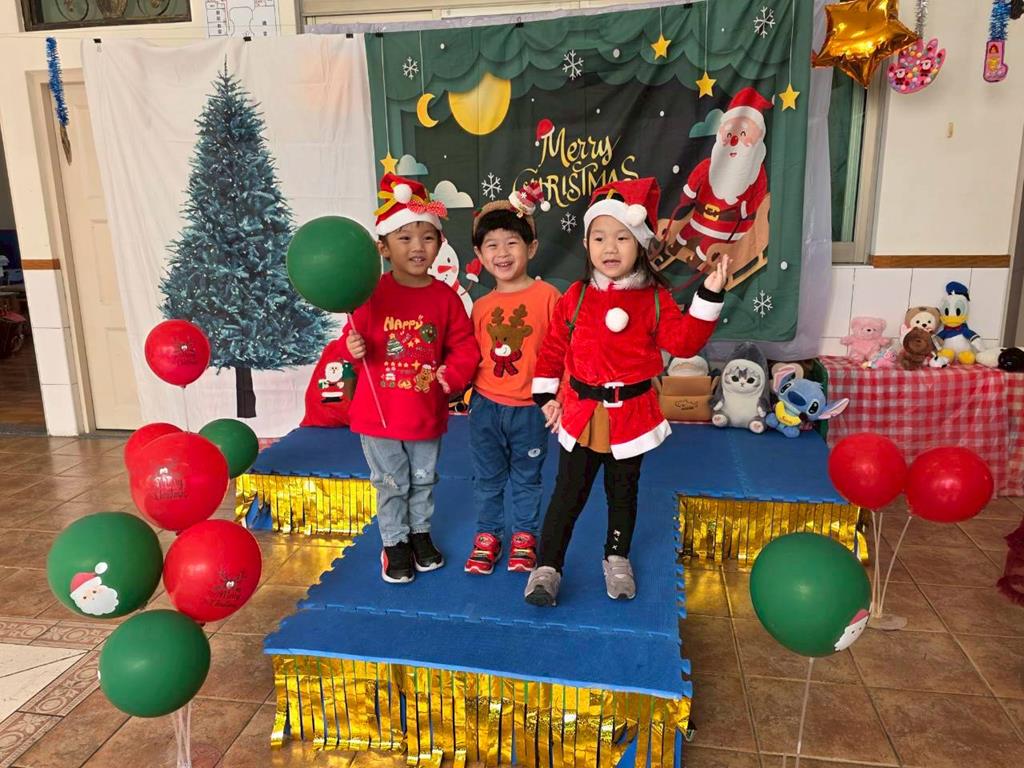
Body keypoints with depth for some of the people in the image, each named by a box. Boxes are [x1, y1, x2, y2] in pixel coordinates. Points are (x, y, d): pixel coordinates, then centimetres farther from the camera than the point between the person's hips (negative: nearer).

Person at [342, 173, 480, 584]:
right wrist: (353, 348, -24)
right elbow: (355, 338, -2)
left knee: (423, 480, 20)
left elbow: (464, 346, -2)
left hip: (427, 411, 2)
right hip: (379, 412, -2)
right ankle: (394, 542, 32)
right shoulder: (373, 294, -10)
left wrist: (452, 376, -17)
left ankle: (420, 532, 42)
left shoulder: (445, 297, -5)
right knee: (391, 484, 13)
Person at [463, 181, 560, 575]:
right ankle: (488, 533, 33)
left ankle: (524, 534, 33)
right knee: (487, 477, 16)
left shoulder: (546, 295, -10)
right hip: (486, 406, 3)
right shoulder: (481, 306, 1)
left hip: (530, 408, -3)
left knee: (527, 477, 15)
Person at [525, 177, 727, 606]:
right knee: (568, 492, 6)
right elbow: (553, 347, 3)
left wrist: (709, 296, -21)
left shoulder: (654, 298, -4)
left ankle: (617, 558, 37)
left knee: (624, 492, 17)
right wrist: (546, 397, 3)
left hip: (631, 413, 1)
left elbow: (683, 342, -13)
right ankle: (547, 567, 16)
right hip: (581, 413, 0)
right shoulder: (576, 296, -3)